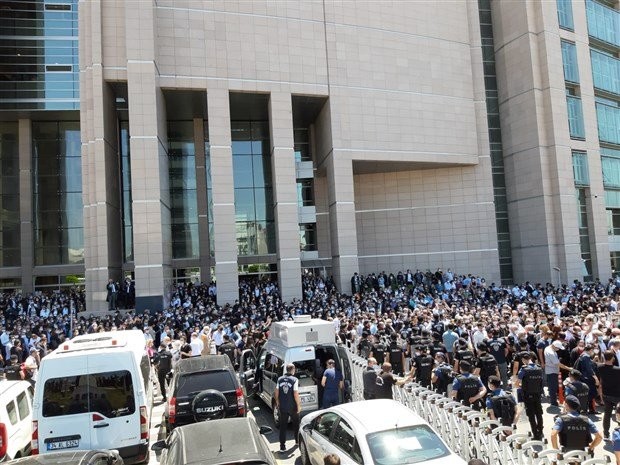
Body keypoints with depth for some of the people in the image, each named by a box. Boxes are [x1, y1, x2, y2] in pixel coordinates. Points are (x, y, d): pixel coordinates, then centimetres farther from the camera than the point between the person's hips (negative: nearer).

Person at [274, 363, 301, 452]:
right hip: (292, 407, -2)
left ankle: (282, 446, 7)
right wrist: (299, 405, -8)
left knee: (283, 426, 9)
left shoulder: (280, 379, -1)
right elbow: (296, 394, -18)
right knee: (296, 424, 20)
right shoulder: (294, 380, -14)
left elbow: (276, 393, 3)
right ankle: (297, 440, 36)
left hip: (282, 407, 3)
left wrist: (277, 402, 17)